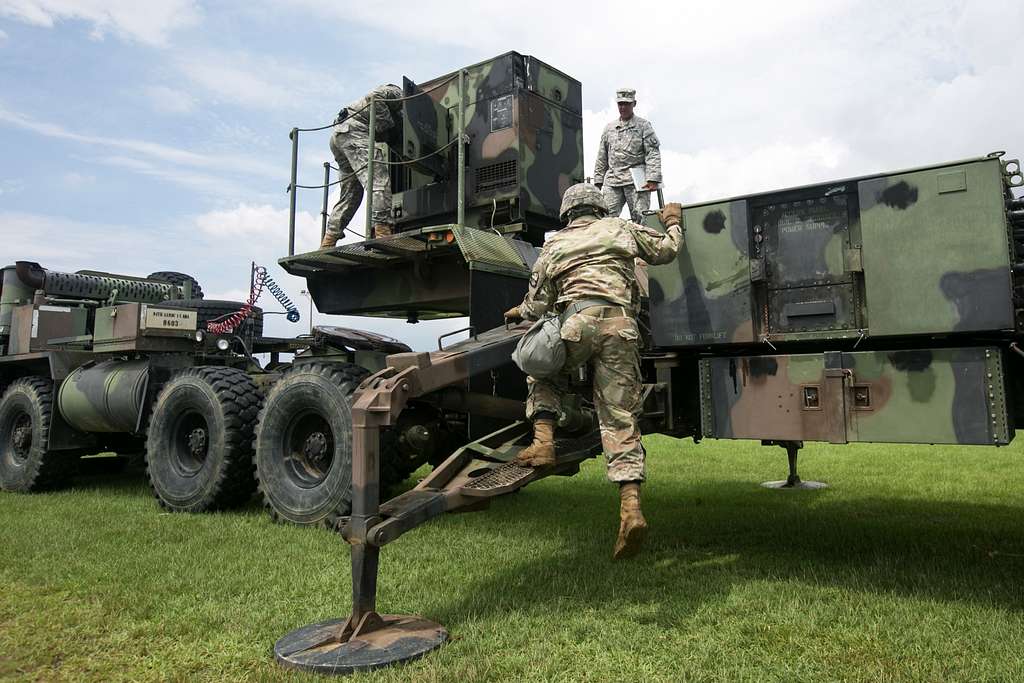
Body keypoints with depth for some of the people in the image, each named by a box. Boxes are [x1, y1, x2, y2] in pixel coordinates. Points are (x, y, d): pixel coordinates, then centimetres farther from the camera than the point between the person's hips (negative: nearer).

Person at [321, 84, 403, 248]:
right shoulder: (397, 93, 9)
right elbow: (373, 98, -13)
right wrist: (388, 125, -10)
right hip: (353, 130, -10)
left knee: (351, 195, 9)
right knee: (379, 180, -20)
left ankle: (328, 243, 5)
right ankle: (382, 231, -36)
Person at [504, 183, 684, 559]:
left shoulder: (553, 246, 23)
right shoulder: (619, 228, 25)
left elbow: (536, 307, 20)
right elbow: (666, 250, 29)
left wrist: (519, 312, 43)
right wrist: (673, 221, 48)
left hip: (579, 321, -1)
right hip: (623, 326, 2)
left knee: (542, 373, 26)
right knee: (620, 419, 0)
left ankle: (543, 441, 3)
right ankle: (631, 507, -13)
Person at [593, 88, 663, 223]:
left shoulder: (643, 125, 9)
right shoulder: (609, 128, 22)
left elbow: (653, 153, 0)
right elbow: (602, 157, 23)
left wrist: (652, 178, -12)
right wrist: (598, 180, 14)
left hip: (636, 180, -3)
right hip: (612, 181, 4)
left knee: (640, 218, -8)